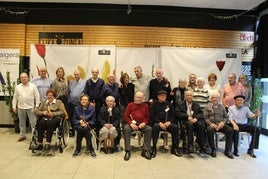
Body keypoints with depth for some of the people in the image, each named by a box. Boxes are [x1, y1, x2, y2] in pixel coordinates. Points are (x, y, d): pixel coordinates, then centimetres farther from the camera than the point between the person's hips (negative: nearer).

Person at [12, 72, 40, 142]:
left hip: (31, 107, -3)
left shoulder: (33, 86, -1)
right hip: (20, 107, 3)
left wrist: (37, 106, -8)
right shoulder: (17, 87, 7)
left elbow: (37, 96, -3)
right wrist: (14, 107, 5)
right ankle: (22, 135, 27)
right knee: (22, 123, 14)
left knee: (33, 123, 0)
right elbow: (15, 98, 10)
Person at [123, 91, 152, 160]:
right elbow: (126, 116, 5)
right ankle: (127, 151, -25)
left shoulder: (145, 106, 16)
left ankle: (146, 151, -20)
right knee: (126, 128, -32)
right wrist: (131, 124, -12)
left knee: (149, 129, -28)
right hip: (131, 123, -1)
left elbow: (148, 117, 13)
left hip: (142, 124, 1)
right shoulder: (130, 105, 12)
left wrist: (144, 123, -8)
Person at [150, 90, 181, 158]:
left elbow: (173, 115, 12)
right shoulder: (155, 104, 10)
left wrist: (169, 122, -10)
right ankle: (154, 148, -27)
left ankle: (174, 148, -14)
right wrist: (159, 123, -13)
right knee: (155, 126, -35)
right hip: (157, 123, -2)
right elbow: (152, 115, 2)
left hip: (168, 123, 2)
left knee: (175, 127, -27)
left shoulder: (169, 104, 16)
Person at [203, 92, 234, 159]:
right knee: (210, 130, -36)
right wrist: (211, 124, -14)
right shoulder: (207, 107, 10)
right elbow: (205, 118, 2)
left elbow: (226, 117, 14)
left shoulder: (222, 107, 18)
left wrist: (223, 122, -6)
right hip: (211, 124, -3)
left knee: (230, 130, -25)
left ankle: (227, 150, -14)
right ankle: (213, 149, -18)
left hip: (221, 125, 3)